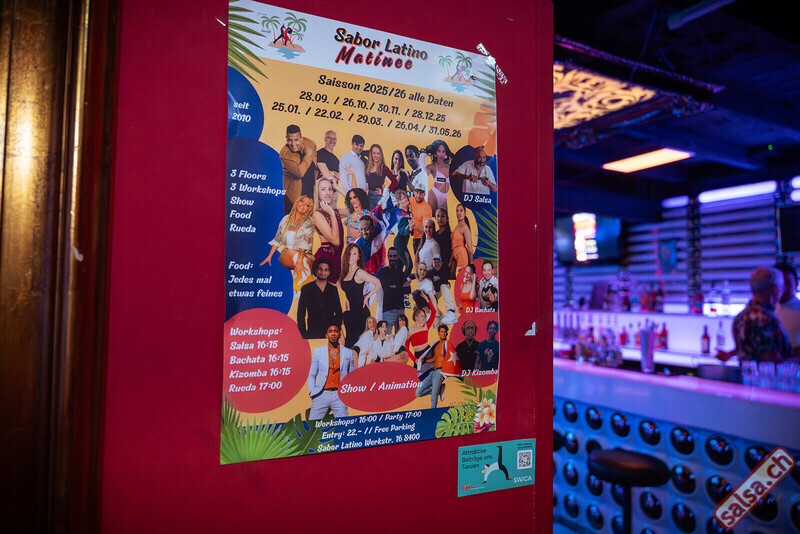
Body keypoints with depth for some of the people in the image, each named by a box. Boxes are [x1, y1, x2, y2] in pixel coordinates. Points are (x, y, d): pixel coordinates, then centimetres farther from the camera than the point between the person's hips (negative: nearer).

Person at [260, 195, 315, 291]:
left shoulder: (308, 223, -3)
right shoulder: (286, 219, 11)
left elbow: (305, 243, -19)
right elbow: (277, 239, 17)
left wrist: (299, 260, -33)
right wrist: (269, 256, 12)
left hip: (305, 255, -2)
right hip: (286, 256, 2)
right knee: (292, 252, -33)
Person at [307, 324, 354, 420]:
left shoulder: (348, 353, 10)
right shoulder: (318, 351, 9)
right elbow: (311, 375, 11)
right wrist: (311, 391, 0)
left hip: (340, 395, 0)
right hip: (321, 394, 0)